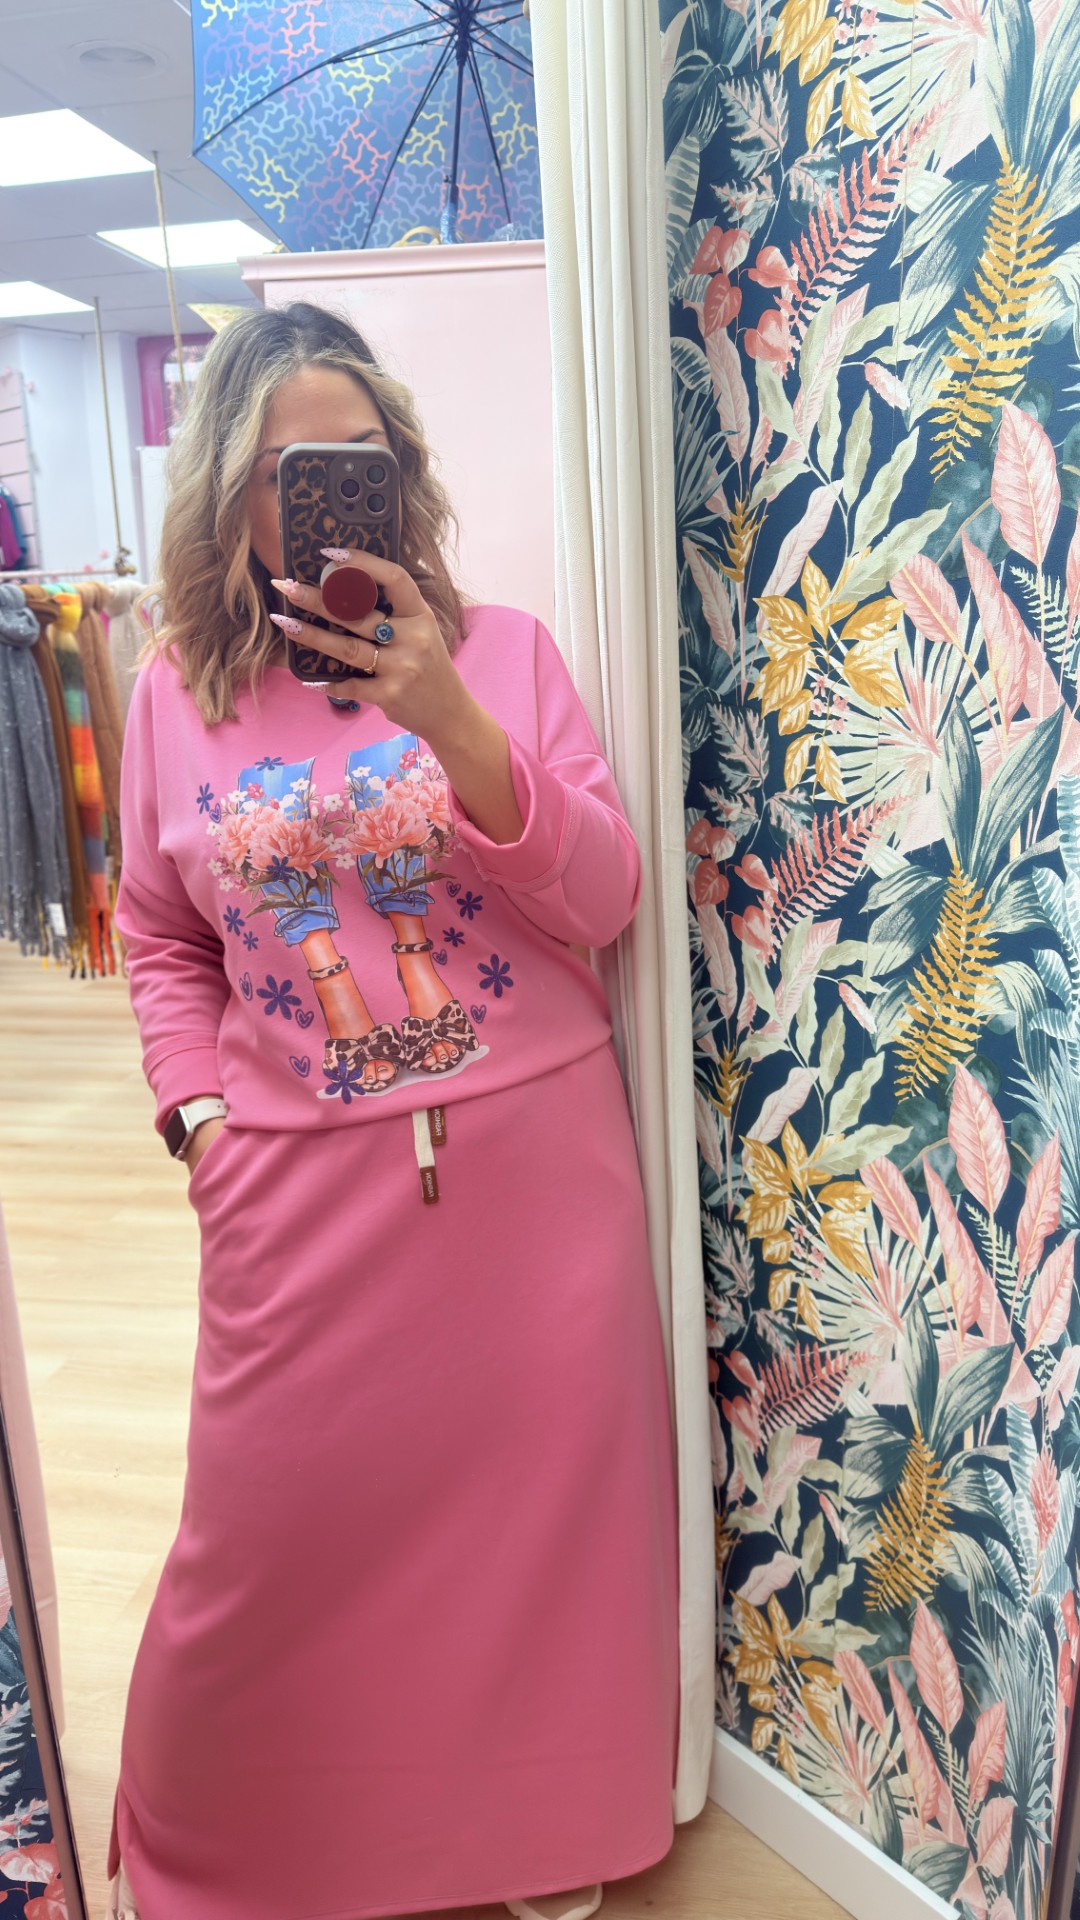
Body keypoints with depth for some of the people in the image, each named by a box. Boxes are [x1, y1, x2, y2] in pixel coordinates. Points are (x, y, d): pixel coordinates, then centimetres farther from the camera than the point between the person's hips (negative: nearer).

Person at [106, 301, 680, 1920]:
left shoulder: (505, 650, -1)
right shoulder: (179, 689, 3)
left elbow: (606, 898, -7)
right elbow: (159, 937, 12)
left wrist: (450, 723, -19)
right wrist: (196, 1110, -1)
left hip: (531, 1162, 0)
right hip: (299, 1185, 1)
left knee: (537, 1493, 14)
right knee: (280, 1522, 12)